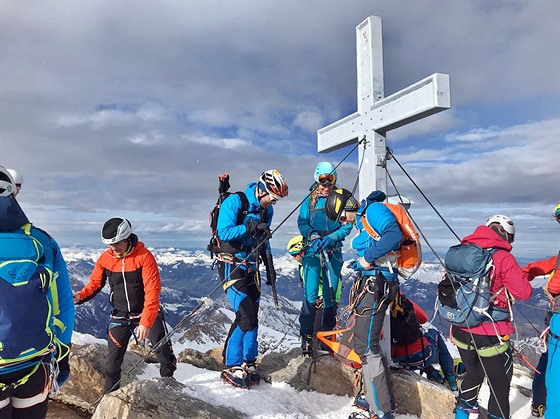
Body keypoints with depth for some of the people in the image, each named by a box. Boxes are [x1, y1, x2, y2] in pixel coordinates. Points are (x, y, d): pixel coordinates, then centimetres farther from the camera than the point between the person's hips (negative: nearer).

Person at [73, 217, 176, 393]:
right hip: (120, 317, 3)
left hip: (148, 313, -2)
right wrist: (80, 296, -18)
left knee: (164, 350, 3)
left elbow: (152, 291, -22)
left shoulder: (144, 256, -19)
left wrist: (145, 322, -28)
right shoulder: (105, 258, -7)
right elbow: (95, 283, 5)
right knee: (113, 359, 3)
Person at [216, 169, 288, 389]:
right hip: (232, 265, -7)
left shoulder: (266, 210, 10)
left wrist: (269, 266, 17)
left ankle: (247, 363, 20)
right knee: (246, 316, -13)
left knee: (252, 316, 6)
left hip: (251, 266, 7)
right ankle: (232, 367, 1)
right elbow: (223, 233, -19)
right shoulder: (235, 201, -12)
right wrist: (249, 226, -29)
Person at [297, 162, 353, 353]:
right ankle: (306, 335, 4)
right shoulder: (310, 200, 7)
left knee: (331, 293, 5)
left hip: (333, 251, 1)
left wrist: (332, 237, -15)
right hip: (312, 251, -1)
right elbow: (302, 223, 0)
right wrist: (313, 237, -18)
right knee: (311, 293, -8)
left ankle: (328, 332, 20)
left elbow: (347, 225, 1)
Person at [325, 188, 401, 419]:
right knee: (368, 343, 19)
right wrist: (360, 262, 7)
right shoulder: (362, 218, 19)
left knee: (366, 347, -6)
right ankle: (385, 398, 33)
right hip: (371, 283, 11)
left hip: (377, 285, -11)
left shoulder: (374, 209, -10)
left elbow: (394, 235, -26)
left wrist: (368, 257, -20)